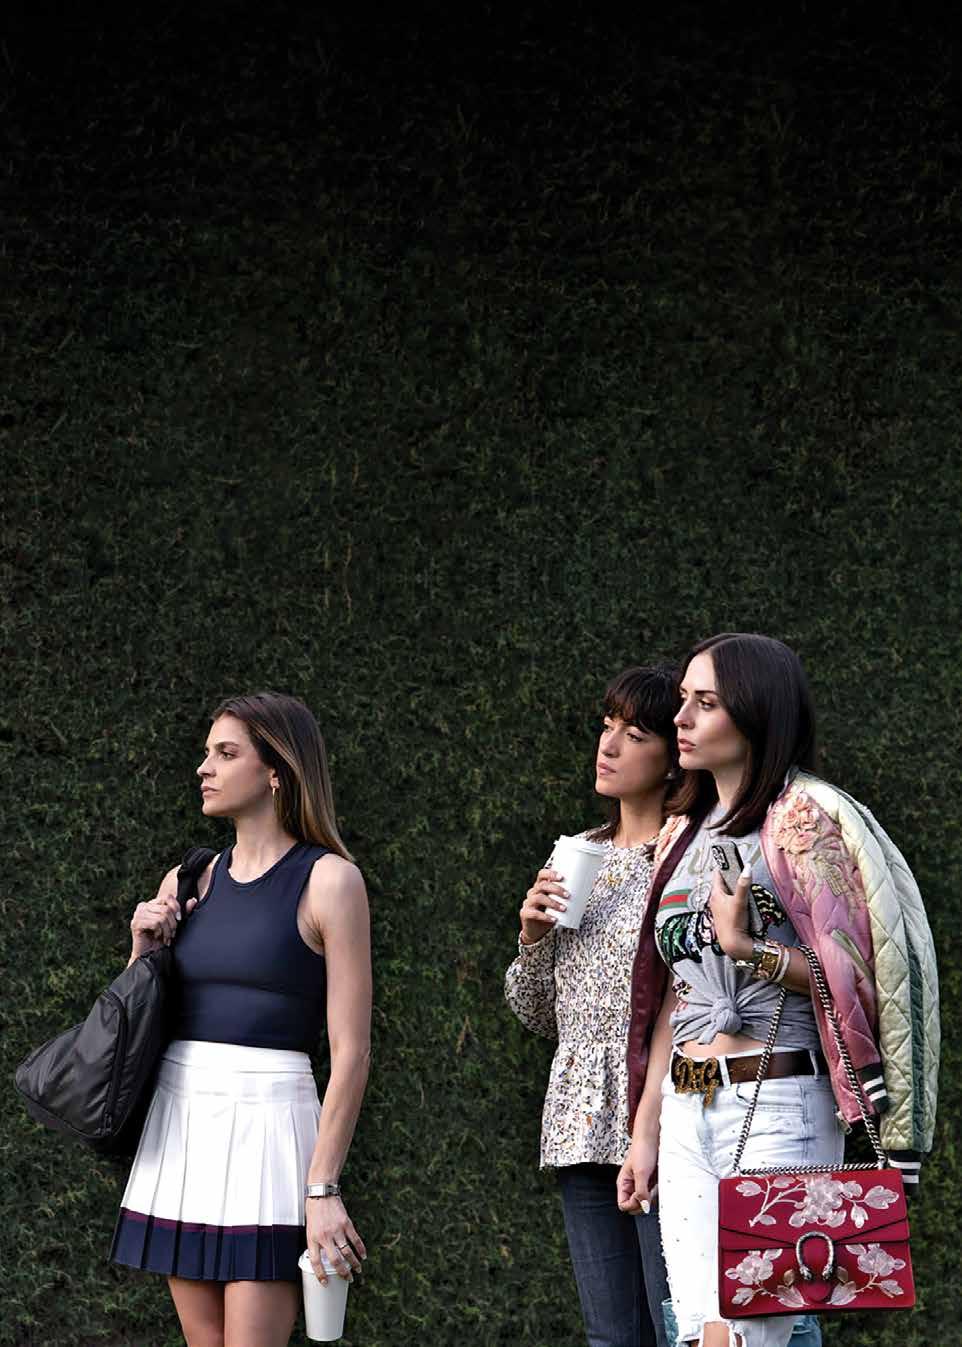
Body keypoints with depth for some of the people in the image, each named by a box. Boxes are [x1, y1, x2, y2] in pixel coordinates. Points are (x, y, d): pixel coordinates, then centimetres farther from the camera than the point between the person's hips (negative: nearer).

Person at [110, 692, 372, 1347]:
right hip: (178, 1126, 6)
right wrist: (143, 951, 1)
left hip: (265, 1123, -6)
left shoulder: (329, 881, -5)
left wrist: (323, 1188, -15)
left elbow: (351, 1049, -9)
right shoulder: (191, 882, 12)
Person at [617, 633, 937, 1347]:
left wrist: (747, 947, -22)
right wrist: (645, 1134, 15)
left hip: (778, 1106, -7)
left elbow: (855, 973, -10)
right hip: (687, 1113, 7)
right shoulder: (686, 832, 17)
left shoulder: (801, 817, -5)